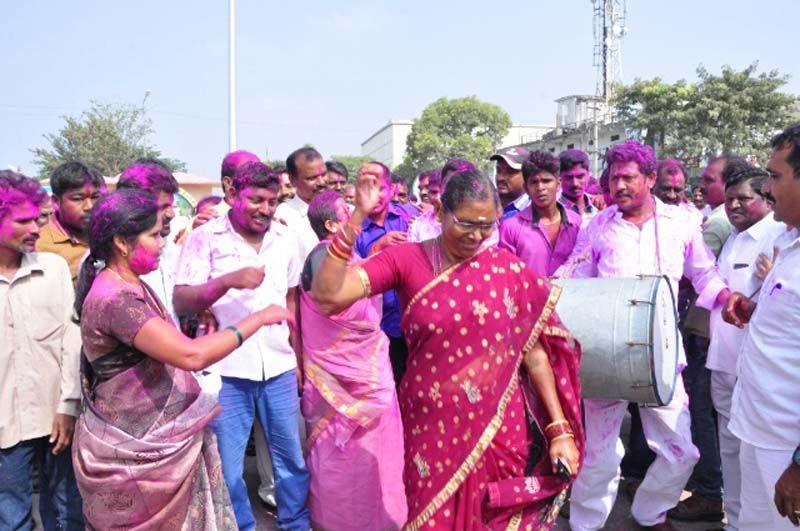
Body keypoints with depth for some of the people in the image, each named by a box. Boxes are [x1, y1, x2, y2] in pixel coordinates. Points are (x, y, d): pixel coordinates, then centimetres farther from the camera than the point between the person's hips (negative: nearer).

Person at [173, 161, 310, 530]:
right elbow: (181, 303, -11)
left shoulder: (286, 239, 6)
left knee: (291, 455, 13)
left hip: (279, 367, 3)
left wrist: (299, 356, 14)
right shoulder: (204, 238, -5)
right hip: (225, 370, -3)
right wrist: (228, 281, -27)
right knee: (226, 464, 8)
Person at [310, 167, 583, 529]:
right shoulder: (406, 260, -7)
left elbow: (535, 352, 0)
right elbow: (327, 294, -19)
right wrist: (358, 216, -24)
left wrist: (560, 429, -3)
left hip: (502, 430, 2)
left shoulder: (507, 269, -2)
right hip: (436, 431, -1)